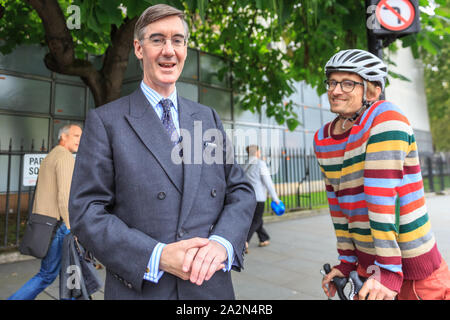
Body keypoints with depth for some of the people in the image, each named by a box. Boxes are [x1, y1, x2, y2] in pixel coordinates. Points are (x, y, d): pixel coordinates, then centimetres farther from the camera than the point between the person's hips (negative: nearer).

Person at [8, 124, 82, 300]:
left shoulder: (48, 158, 17)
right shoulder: (66, 157, -14)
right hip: (57, 225, -9)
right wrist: (72, 229, -19)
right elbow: (64, 196, -23)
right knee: (46, 275, 5)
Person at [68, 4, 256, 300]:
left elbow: (240, 191, 4)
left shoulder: (209, 118, 6)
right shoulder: (105, 121, -4)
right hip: (139, 289, -3)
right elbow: (86, 211, -8)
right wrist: (156, 256, -20)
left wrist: (223, 242, -14)